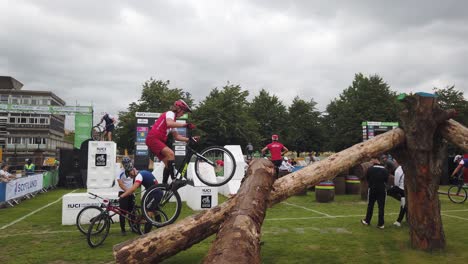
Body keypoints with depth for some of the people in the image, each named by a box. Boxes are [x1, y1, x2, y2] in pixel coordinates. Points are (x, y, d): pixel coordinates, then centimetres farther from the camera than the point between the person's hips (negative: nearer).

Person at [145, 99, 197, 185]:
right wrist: (185, 125, -31)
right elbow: (169, 123, -30)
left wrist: (189, 139, 9)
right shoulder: (170, 113, -5)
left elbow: (176, 136, 20)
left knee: (168, 163, 7)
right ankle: (174, 179, -29)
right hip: (153, 139, -10)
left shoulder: (173, 119, 23)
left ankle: (164, 184, 14)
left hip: (159, 141, 10)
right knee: (170, 153, -28)